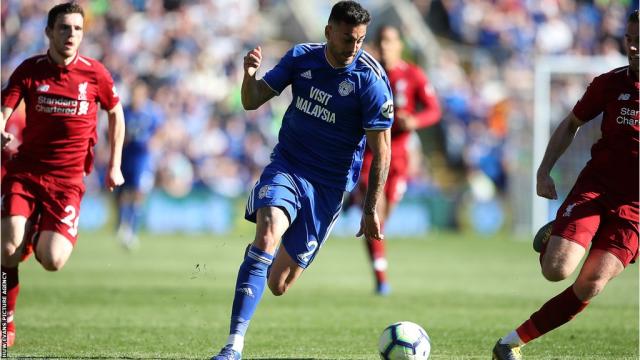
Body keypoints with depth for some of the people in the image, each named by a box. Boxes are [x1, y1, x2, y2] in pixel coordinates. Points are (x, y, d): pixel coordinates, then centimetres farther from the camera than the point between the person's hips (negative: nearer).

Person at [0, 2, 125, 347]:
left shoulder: (95, 73, -2)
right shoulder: (29, 70, -4)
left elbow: (115, 112, 15)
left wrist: (114, 166, 12)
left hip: (67, 178, 0)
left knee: (52, 261, -15)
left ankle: (43, 234, 23)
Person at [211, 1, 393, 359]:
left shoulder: (371, 81, -13)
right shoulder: (301, 57, -2)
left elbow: (381, 152, -9)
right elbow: (253, 101, 5)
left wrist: (371, 211, -11)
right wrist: (250, 75, -18)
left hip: (329, 185, -2)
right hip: (286, 166, 2)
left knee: (277, 284, -2)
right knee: (267, 235, -29)